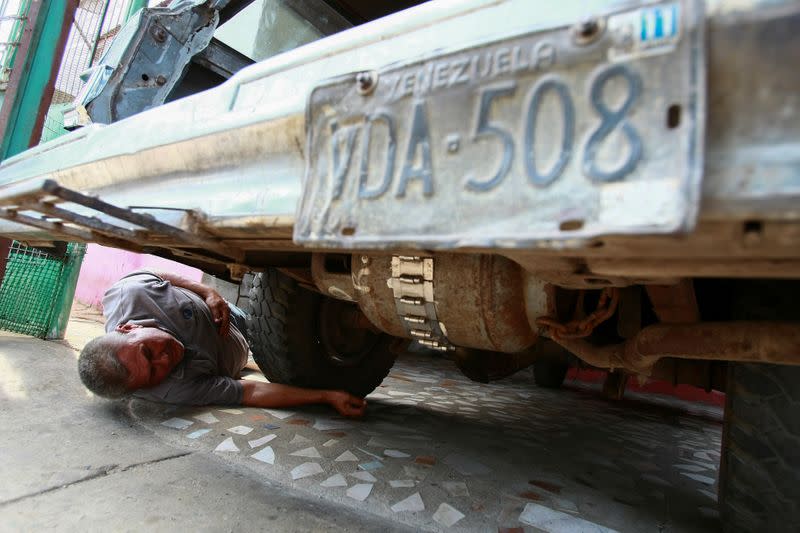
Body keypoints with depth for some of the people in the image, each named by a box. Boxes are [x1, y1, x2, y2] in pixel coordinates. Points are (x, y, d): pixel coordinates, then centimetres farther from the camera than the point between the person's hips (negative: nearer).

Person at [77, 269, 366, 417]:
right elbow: (250, 393, -41)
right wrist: (327, 396, -44)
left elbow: (159, 274, -16)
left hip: (225, 314, 3)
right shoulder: (173, 390, -45)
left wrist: (209, 292, -32)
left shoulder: (127, 292, -38)